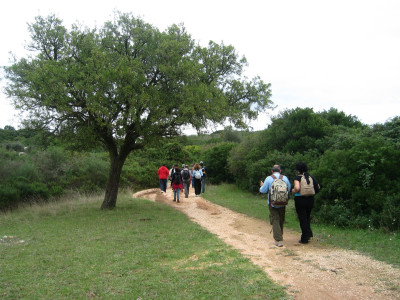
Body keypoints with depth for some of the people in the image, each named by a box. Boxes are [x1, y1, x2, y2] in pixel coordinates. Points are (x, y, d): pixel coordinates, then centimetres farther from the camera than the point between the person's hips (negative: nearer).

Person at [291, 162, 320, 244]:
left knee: (302, 219, 4)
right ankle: (309, 234, 12)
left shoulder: (297, 178, -11)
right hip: (310, 199, 5)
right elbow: (318, 188, 6)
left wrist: (293, 191, -5)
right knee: (307, 217, 22)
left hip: (300, 199, -5)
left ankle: (304, 238, 8)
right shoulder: (311, 177, 5)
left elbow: (297, 188, -26)